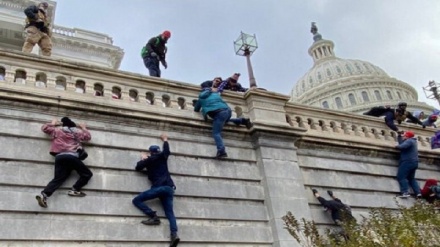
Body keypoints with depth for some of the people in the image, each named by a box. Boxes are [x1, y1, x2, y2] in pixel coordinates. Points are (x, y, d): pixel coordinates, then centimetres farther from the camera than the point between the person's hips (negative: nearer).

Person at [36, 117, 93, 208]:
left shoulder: (57, 130, 22)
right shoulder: (78, 132, 20)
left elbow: (44, 128, 31)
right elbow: (88, 136, 35)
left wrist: (53, 124, 47)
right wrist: (83, 128, 48)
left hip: (59, 157, 4)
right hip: (72, 156, -3)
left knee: (58, 178, 1)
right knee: (87, 174, 5)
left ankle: (44, 195, -20)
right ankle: (74, 190, -7)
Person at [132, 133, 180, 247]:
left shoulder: (149, 160, 11)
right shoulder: (163, 156, 20)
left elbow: (138, 168, 25)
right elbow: (167, 150, 43)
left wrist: (143, 159, 42)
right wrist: (165, 139, 58)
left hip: (159, 187, -5)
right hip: (169, 188, 5)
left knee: (137, 200, 2)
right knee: (170, 212, -1)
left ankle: (153, 217, -13)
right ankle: (174, 234, -25)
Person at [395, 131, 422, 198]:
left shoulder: (409, 141, -9)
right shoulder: (412, 141, 22)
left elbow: (402, 146, -26)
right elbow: (401, 143, 22)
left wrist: (397, 146, -7)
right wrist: (399, 135, 18)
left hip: (408, 162, -10)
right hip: (414, 162, 10)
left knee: (401, 177, -11)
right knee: (411, 178, 16)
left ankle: (405, 192, -23)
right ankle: (418, 192, 4)